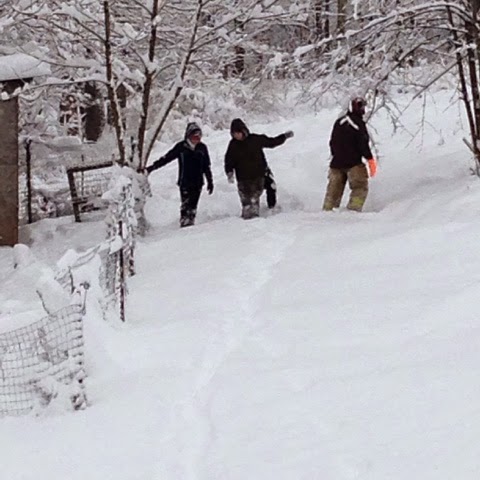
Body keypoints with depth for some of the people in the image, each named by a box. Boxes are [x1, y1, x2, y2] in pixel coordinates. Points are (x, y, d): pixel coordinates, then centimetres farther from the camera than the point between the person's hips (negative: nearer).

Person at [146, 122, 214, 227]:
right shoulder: (181, 147, -2)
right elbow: (166, 158, 1)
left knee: (193, 206, 1)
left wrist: (210, 182, 16)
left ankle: (191, 223, 8)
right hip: (184, 182, -3)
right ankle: (184, 223, -14)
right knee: (185, 204, -13)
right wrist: (152, 167, -3)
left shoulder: (202, 148, 7)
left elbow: (207, 167, 15)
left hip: (197, 183, 3)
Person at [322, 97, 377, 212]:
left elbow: (332, 142, 19)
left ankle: (327, 211, 11)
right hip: (353, 162, -7)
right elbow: (363, 144, -14)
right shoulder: (359, 123, -11)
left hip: (336, 162, 7)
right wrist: (370, 159, -9)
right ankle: (353, 209, -16)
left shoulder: (339, 122, 12)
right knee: (360, 187, -2)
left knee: (334, 189, 12)